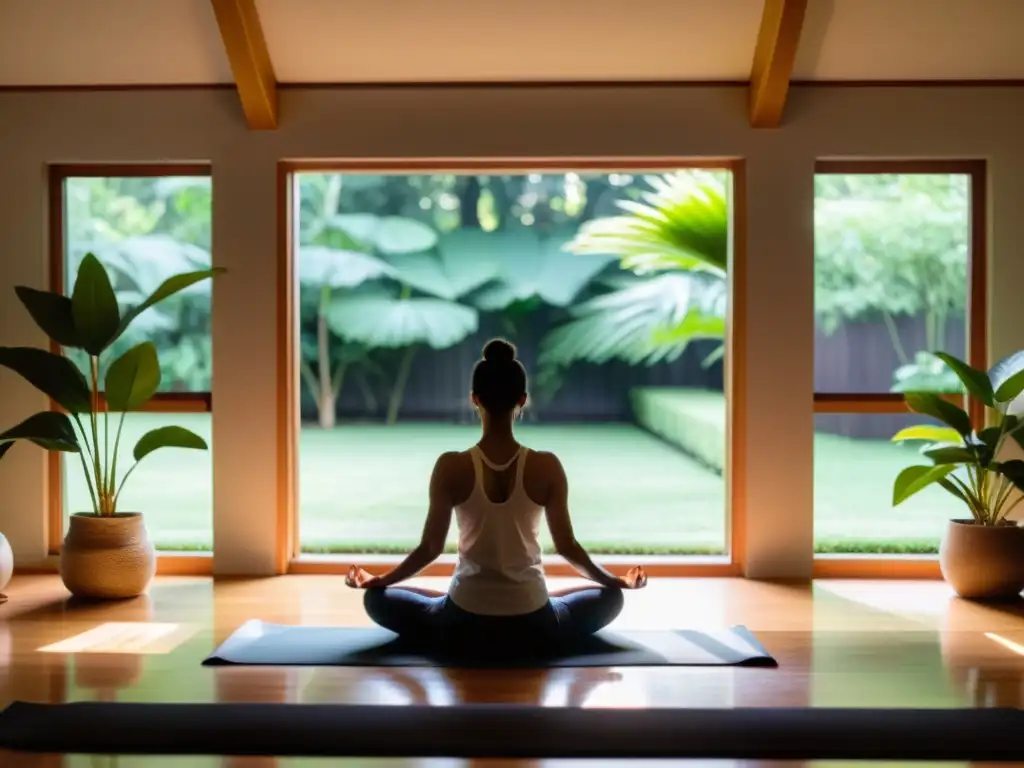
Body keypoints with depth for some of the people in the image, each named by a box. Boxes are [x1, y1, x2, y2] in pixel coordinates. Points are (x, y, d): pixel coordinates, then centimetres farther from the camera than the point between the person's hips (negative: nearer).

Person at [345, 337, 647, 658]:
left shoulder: (451, 467, -13)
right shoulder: (547, 466, -12)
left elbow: (430, 548, -5)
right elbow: (567, 545, -2)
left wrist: (376, 580, 13)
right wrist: (617, 581, 16)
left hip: (464, 627, -1)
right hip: (534, 628, 1)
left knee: (377, 599, 24)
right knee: (610, 597, 28)